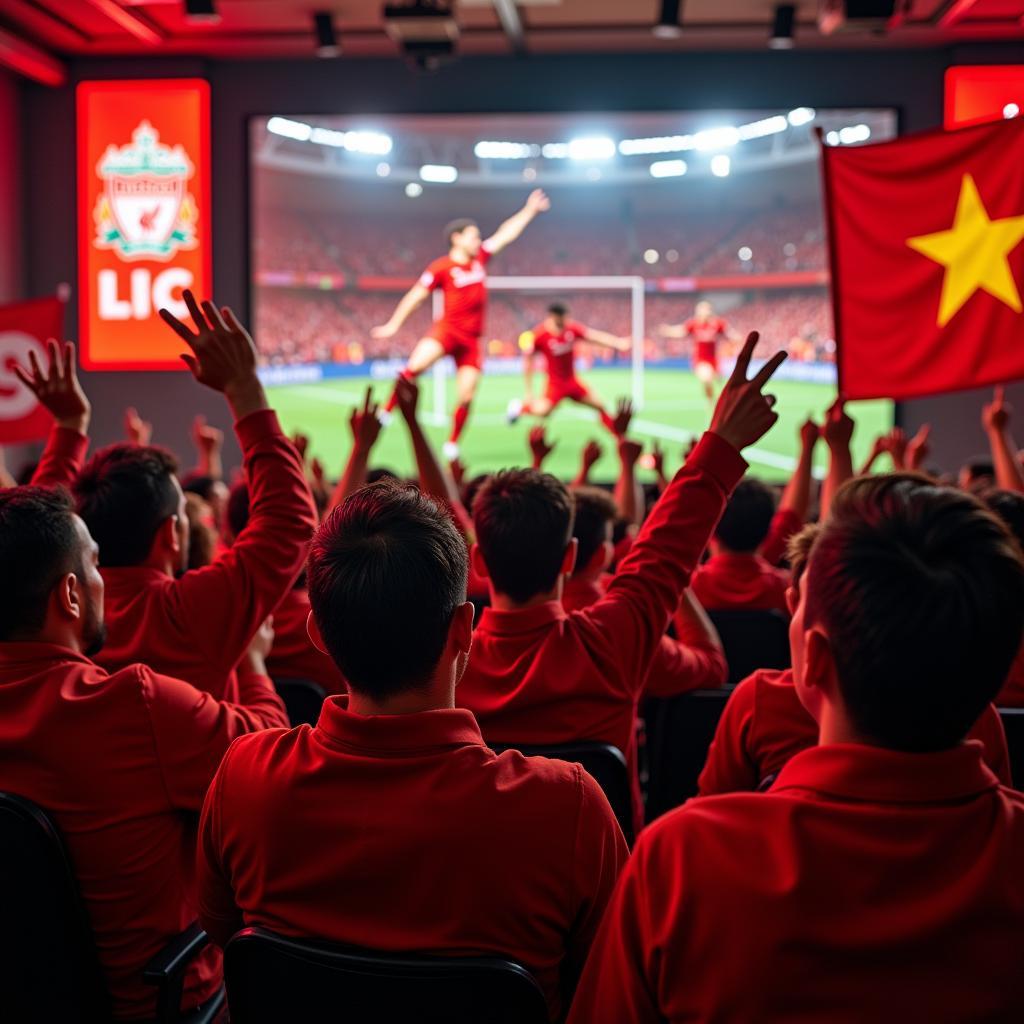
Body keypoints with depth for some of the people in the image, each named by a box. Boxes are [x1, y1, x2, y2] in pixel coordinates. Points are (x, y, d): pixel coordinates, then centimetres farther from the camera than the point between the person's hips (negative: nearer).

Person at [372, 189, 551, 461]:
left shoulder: (480, 258, 11)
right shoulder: (440, 268, -4)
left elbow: (506, 234, 19)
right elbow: (415, 296, -1)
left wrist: (530, 210, 22)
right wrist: (394, 324, -2)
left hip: (471, 339, 5)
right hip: (447, 329, -5)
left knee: (466, 397, -2)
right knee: (416, 365, -30)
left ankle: (452, 445, 14)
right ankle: (386, 411, -15)